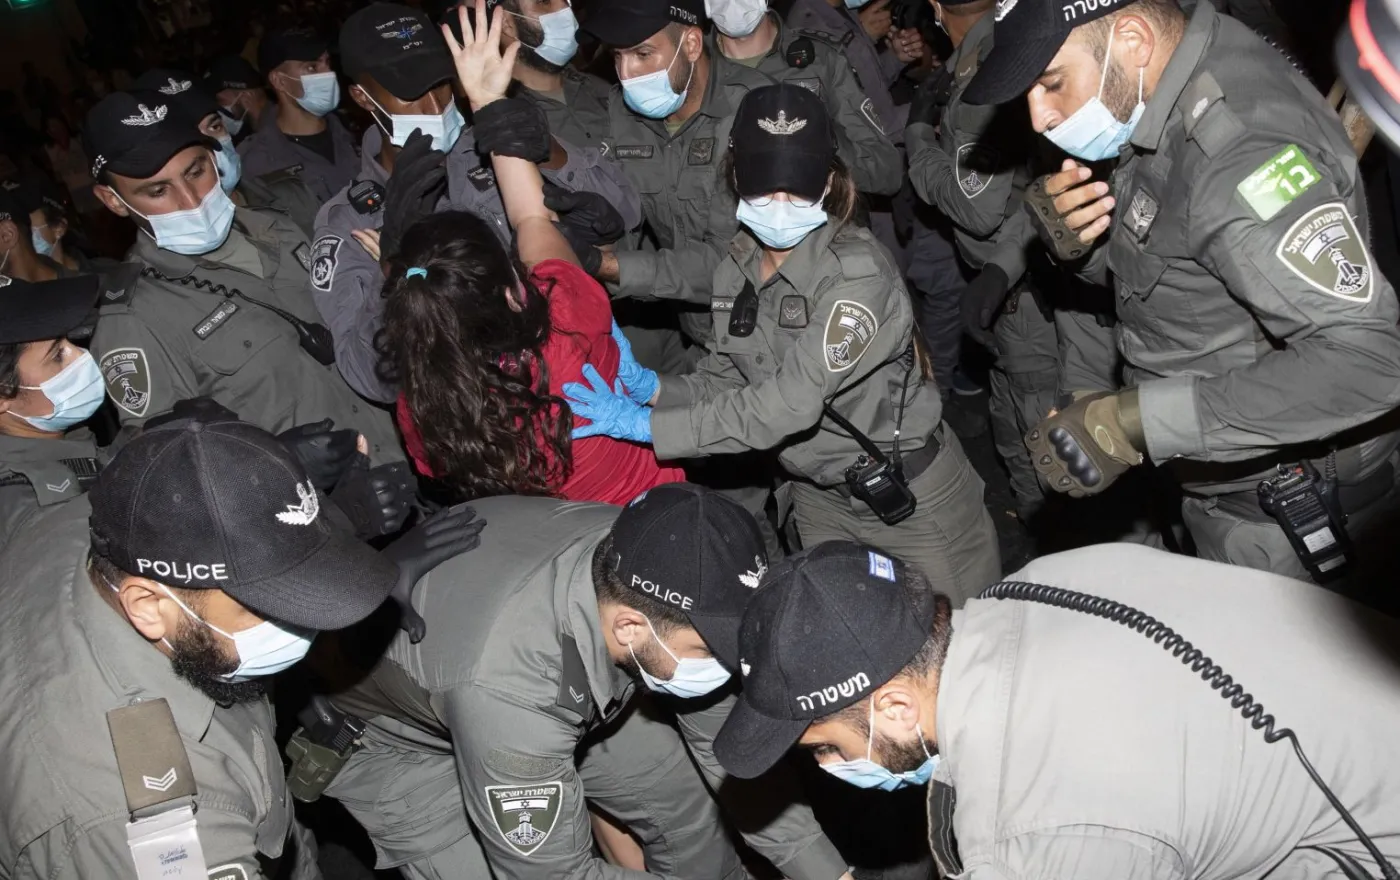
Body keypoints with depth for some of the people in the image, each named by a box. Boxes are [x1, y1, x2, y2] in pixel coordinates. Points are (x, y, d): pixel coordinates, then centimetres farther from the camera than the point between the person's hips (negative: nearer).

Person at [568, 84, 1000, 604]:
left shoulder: (857, 272, -26)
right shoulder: (737, 270, -4)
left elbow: (791, 402, -33)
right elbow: (726, 383, 2)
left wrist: (647, 425, -31)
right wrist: (654, 388, -18)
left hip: (913, 498, -6)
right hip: (820, 501, 6)